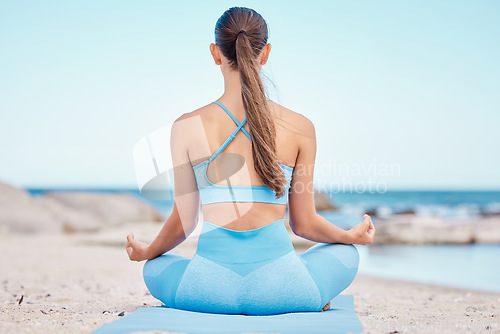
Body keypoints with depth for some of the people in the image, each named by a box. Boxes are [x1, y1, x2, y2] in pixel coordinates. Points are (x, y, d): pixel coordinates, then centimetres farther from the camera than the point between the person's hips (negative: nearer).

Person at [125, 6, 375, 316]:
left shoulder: (187, 127, -1)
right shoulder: (300, 128, -1)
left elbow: (184, 222, 5)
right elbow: (304, 223, 6)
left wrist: (146, 252, 27)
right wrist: (353, 236, 28)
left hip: (211, 288, -1)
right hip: (276, 286, 1)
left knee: (155, 268, 34)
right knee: (346, 253, 32)